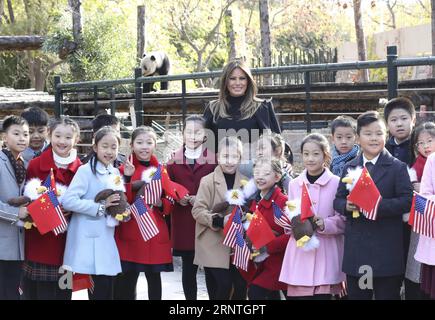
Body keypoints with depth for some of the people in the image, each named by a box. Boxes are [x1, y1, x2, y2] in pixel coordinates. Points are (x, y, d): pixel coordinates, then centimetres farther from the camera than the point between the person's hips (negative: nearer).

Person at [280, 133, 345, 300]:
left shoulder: (336, 183, -2)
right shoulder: (294, 184, 11)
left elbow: (344, 220, -2)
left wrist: (325, 224, -18)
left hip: (326, 253, -3)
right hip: (300, 252, 3)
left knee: (322, 294, -5)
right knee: (300, 294, 0)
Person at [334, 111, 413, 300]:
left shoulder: (397, 167, -1)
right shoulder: (349, 168, 11)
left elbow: (406, 201, -10)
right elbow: (338, 200, 11)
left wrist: (378, 205, -22)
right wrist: (346, 206, -12)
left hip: (387, 250, -3)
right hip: (355, 249, 4)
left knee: (387, 295, 4)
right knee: (356, 295, 10)